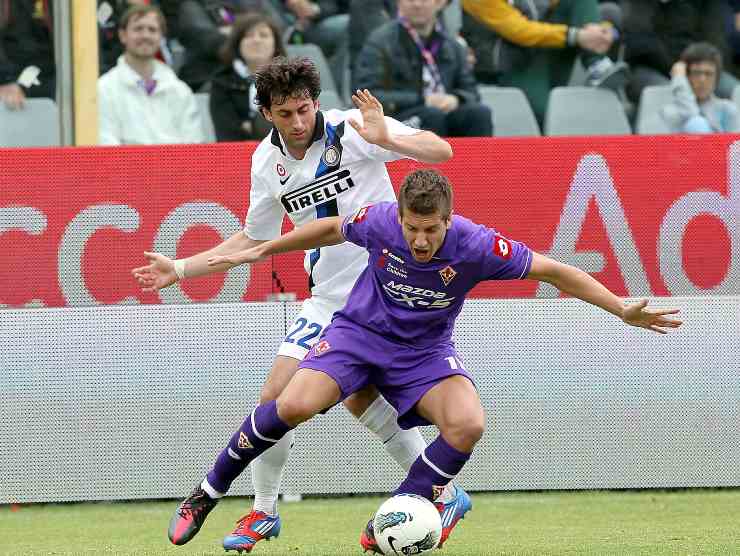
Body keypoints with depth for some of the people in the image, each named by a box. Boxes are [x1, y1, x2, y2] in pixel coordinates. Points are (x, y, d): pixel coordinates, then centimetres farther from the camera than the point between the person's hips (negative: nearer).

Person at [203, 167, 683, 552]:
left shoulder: (476, 245, -25)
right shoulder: (379, 222, -22)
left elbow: (555, 272, -15)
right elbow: (333, 229, 2)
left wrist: (622, 309, -18)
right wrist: (260, 252, 12)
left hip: (424, 352, 1)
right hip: (360, 332, -1)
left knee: (468, 425, -26)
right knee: (295, 406, -26)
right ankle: (214, 483, -2)